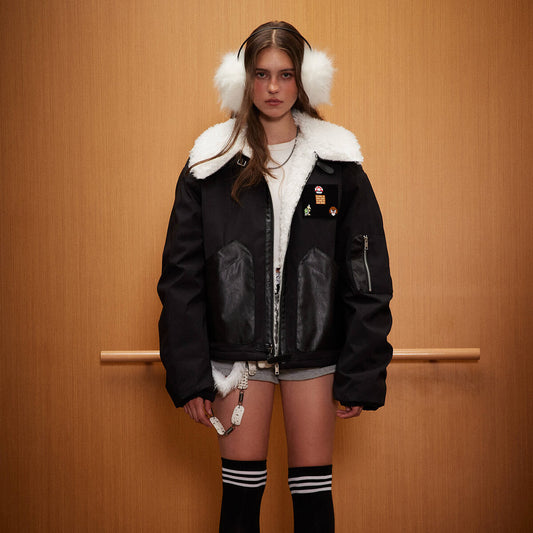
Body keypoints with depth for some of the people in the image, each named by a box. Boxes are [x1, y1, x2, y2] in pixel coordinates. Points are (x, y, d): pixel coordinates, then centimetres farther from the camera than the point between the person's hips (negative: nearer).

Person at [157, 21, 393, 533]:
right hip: (237, 348, 0)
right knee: (242, 487, 7)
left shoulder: (337, 165, 1)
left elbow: (366, 276, 2)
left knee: (312, 491, 6)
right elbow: (181, 275, 2)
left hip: (314, 350, 0)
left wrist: (361, 375, -2)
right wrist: (188, 375, -3)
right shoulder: (211, 165, 1)